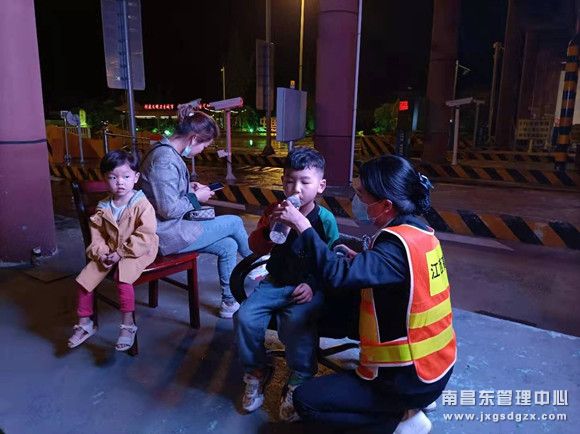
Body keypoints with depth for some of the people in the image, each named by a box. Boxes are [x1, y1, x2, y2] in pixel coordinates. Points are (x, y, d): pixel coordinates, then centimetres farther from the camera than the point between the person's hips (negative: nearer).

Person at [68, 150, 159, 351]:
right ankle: (85, 323, 17)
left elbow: (144, 236, -18)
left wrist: (121, 253, -19)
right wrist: (101, 253, -10)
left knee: (123, 277, -32)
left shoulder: (142, 204, -13)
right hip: (108, 253, 6)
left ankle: (128, 325, -17)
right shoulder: (103, 207, 5)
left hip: (137, 252, -6)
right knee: (84, 278, -3)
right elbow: (97, 235, 9)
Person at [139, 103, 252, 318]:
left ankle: (229, 302, 18)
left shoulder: (167, 152, 9)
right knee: (234, 222, -2)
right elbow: (169, 209, -26)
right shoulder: (165, 160, -24)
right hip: (167, 234, -10)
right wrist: (196, 197, -11)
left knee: (228, 246, 5)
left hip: (170, 227, 10)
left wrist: (190, 187, 9)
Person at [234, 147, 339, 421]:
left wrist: (312, 285, -16)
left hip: (310, 287, -3)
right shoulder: (274, 210, 1)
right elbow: (256, 248, -1)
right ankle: (256, 372, 12)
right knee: (245, 317, -17)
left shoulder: (325, 219, -8)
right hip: (276, 282, 4)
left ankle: (299, 382, -3)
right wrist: (269, 227, -19)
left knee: (296, 323, -31)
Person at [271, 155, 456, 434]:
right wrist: (360, 261, -2)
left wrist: (302, 225, -27)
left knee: (305, 400, -2)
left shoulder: (399, 245, -27)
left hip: (412, 377, -9)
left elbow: (336, 275, -37)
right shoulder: (418, 231, 0)